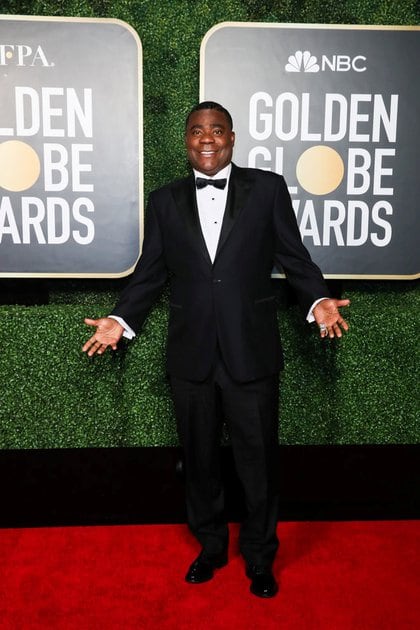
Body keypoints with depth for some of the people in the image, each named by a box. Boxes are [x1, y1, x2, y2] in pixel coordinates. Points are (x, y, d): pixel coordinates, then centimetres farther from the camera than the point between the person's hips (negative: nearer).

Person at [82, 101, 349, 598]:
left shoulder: (268, 188, 3)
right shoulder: (165, 201, 9)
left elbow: (294, 258, 2)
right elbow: (150, 272, 10)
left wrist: (317, 301, -14)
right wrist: (121, 320, -1)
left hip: (252, 354, -2)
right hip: (190, 357, 2)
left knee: (259, 462, 10)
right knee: (199, 460, 16)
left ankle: (259, 556, 33)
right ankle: (210, 546, 39)